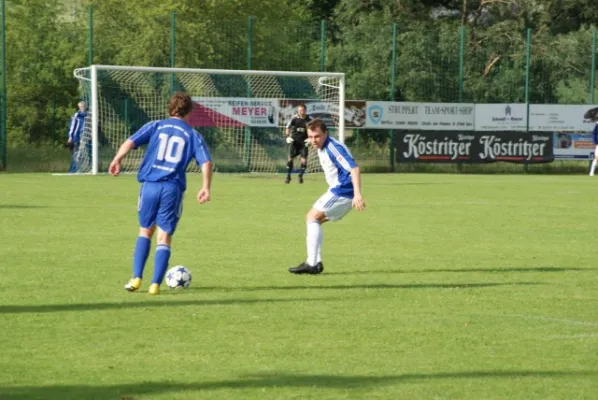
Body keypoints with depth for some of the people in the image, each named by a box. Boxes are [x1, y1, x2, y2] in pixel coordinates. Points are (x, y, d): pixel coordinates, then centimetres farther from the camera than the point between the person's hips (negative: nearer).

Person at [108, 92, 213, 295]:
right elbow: (206, 162, -2)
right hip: (173, 189, -1)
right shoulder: (193, 135, 9)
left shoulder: (156, 126, 9)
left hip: (150, 185, 1)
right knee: (164, 238, 5)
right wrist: (206, 187, 0)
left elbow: (130, 142, -4)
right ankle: (155, 284, -3)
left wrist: (117, 160, -1)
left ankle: (136, 279, 9)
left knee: (145, 231, 17)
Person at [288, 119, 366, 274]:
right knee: (312, 218, 14)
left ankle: (312, 264, -17)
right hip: (337, 190, 10)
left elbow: (354, 168, -28)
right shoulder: (322, 148, 11)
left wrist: (357, 194, -36)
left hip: (342, 191, -10)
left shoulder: (333, 148, -20)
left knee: (313, 217, -13)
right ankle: (316, 262, 11)